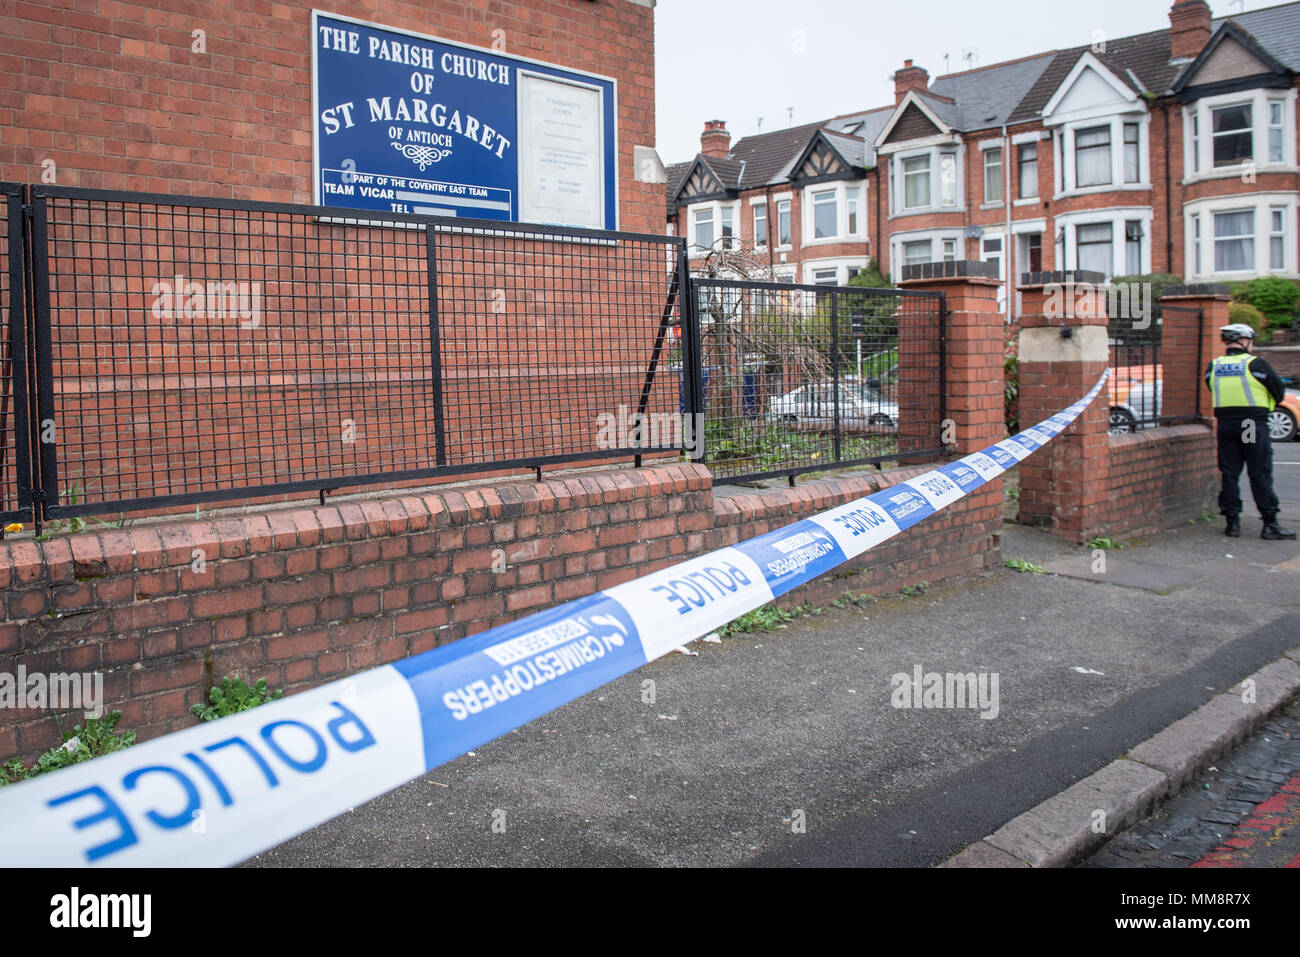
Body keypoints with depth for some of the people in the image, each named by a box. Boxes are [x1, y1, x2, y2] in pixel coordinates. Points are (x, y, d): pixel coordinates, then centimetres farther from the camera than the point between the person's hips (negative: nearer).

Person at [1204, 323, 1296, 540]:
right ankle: (1270, 524, 2)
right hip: (1254, 425, -4)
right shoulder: (1255, 364, -8)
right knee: (1260, 475, 0)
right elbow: (1279, 391, 1)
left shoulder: (1213, 367, 5)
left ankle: (1232, 522, 10)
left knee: (1229, 475, 8)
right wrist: (1267, 405, 19)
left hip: (1225, 425, 4)